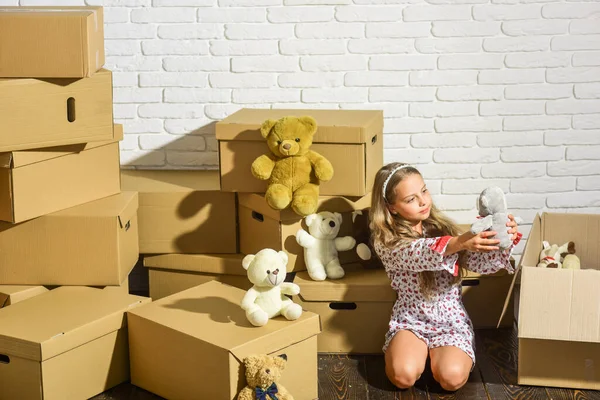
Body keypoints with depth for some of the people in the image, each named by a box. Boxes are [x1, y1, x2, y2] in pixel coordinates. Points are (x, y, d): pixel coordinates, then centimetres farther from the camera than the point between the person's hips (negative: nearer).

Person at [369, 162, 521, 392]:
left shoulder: (442, 227, 2)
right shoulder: (385, 241, -9)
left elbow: (480, 263, -7)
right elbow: (419, 254, -30)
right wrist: (459, 243, -48)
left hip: (451, 318, 2)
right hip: (410, 319, -2)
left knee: (452, 377, -25)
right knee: (403, 376, -29)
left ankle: (436, 350, 9)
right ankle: (420, 348, 5)